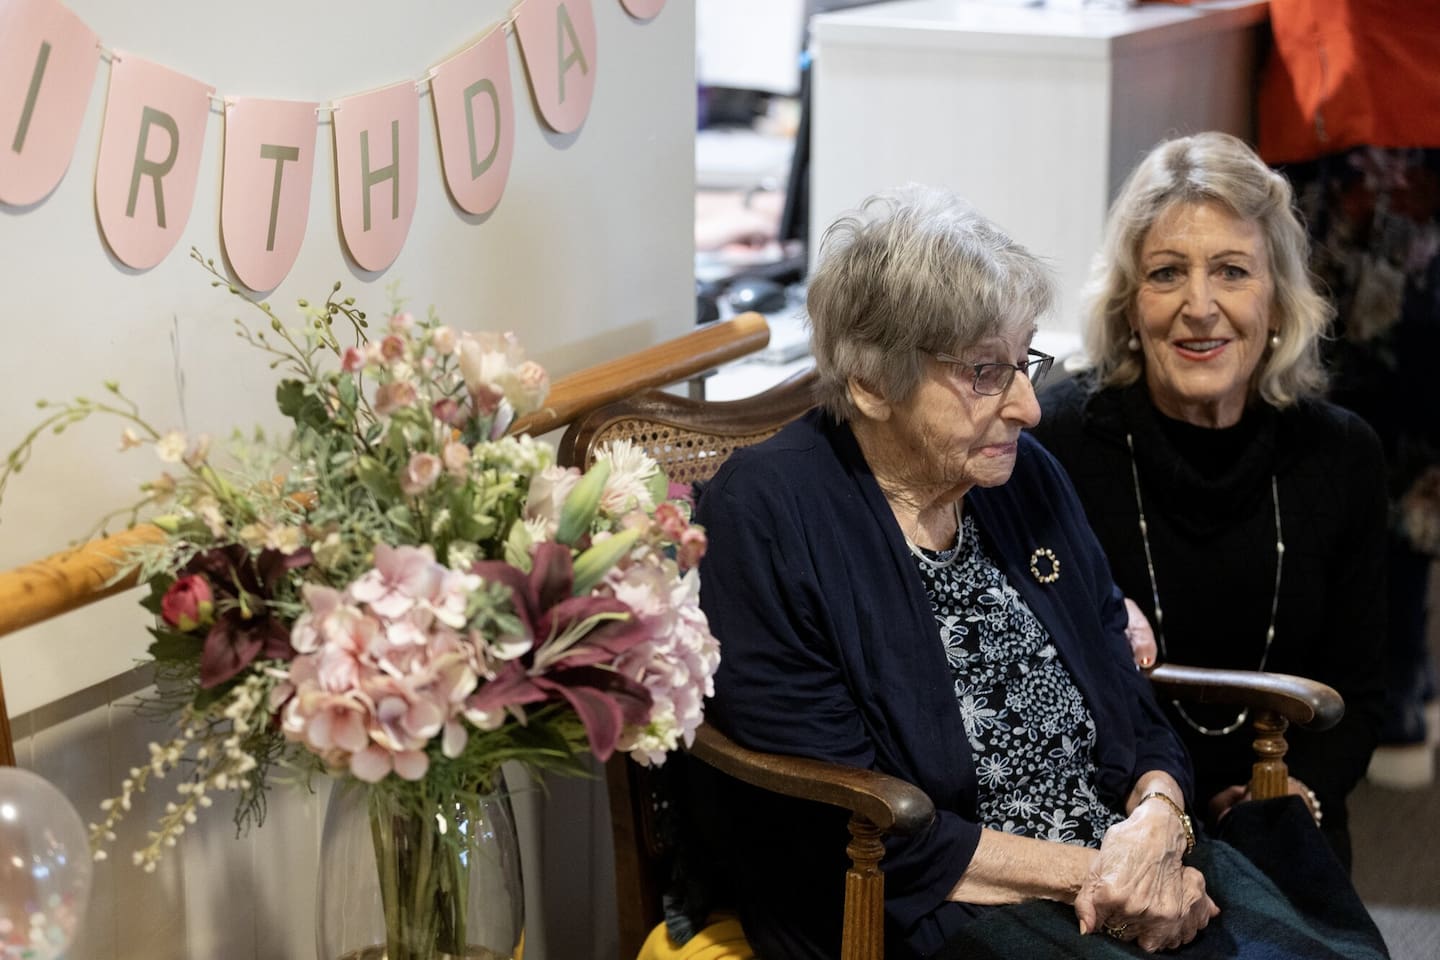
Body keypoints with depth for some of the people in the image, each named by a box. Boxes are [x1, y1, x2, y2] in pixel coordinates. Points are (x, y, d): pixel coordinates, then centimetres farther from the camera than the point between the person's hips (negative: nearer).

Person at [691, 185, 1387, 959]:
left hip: (1128, 871, 7)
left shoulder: (1027, 477, 12)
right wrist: (1081, 873, -14)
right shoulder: (766, 517, -9)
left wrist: (1156, 824, -9)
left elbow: (1138, 716, 15)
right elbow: (838, 831, -13)